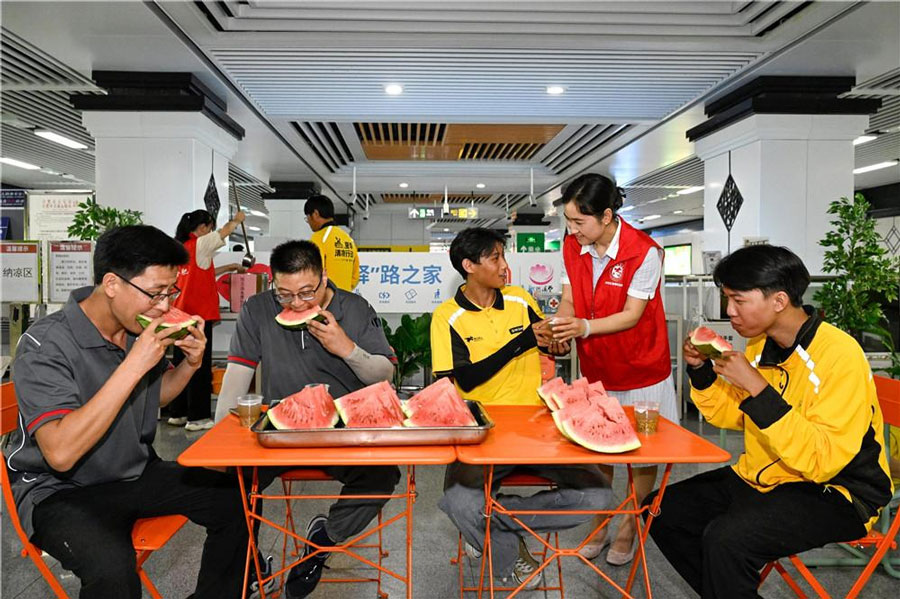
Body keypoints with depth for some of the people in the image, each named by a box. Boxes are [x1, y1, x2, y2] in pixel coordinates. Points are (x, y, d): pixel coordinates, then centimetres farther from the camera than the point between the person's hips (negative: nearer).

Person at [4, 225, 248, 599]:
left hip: (137, 473, 7)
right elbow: (60, 453, -32)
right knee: (112, 568, -35)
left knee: (238, 502, -4)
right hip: (61, 489, -6)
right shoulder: (46, 346, -22)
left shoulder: (140, 327, -3)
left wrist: (190, 364, -8)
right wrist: (133, 364, -33)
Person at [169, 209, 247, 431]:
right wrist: (237, 219, 18)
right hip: (199, 314, -9)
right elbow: (224, 232, -1)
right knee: (200, 367, -4)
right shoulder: (200, 244, -9)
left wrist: (229, 268, 25)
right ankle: (197, 417, 0)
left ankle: (178, 413, 23)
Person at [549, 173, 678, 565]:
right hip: (595, 370, 4)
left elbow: (632, 315, -22)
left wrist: (585, 327, -37)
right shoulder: (572, 247, -6)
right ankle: (598, 526, 32)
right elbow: (569, 301, -3)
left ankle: (628, 530, 31)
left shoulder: (644, 252, -23)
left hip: (641, 371, -4)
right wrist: (559, 327, -24)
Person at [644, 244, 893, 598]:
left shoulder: (840, 355, -21)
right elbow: (733, 416, 13)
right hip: (763, 478, 8)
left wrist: (757, 387, -31)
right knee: (660, 510, 1)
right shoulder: (760, 345, 1)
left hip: (834, 492, -8)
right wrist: (701, 370, -4)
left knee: (726, 538, -31)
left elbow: (822, 461, -28)